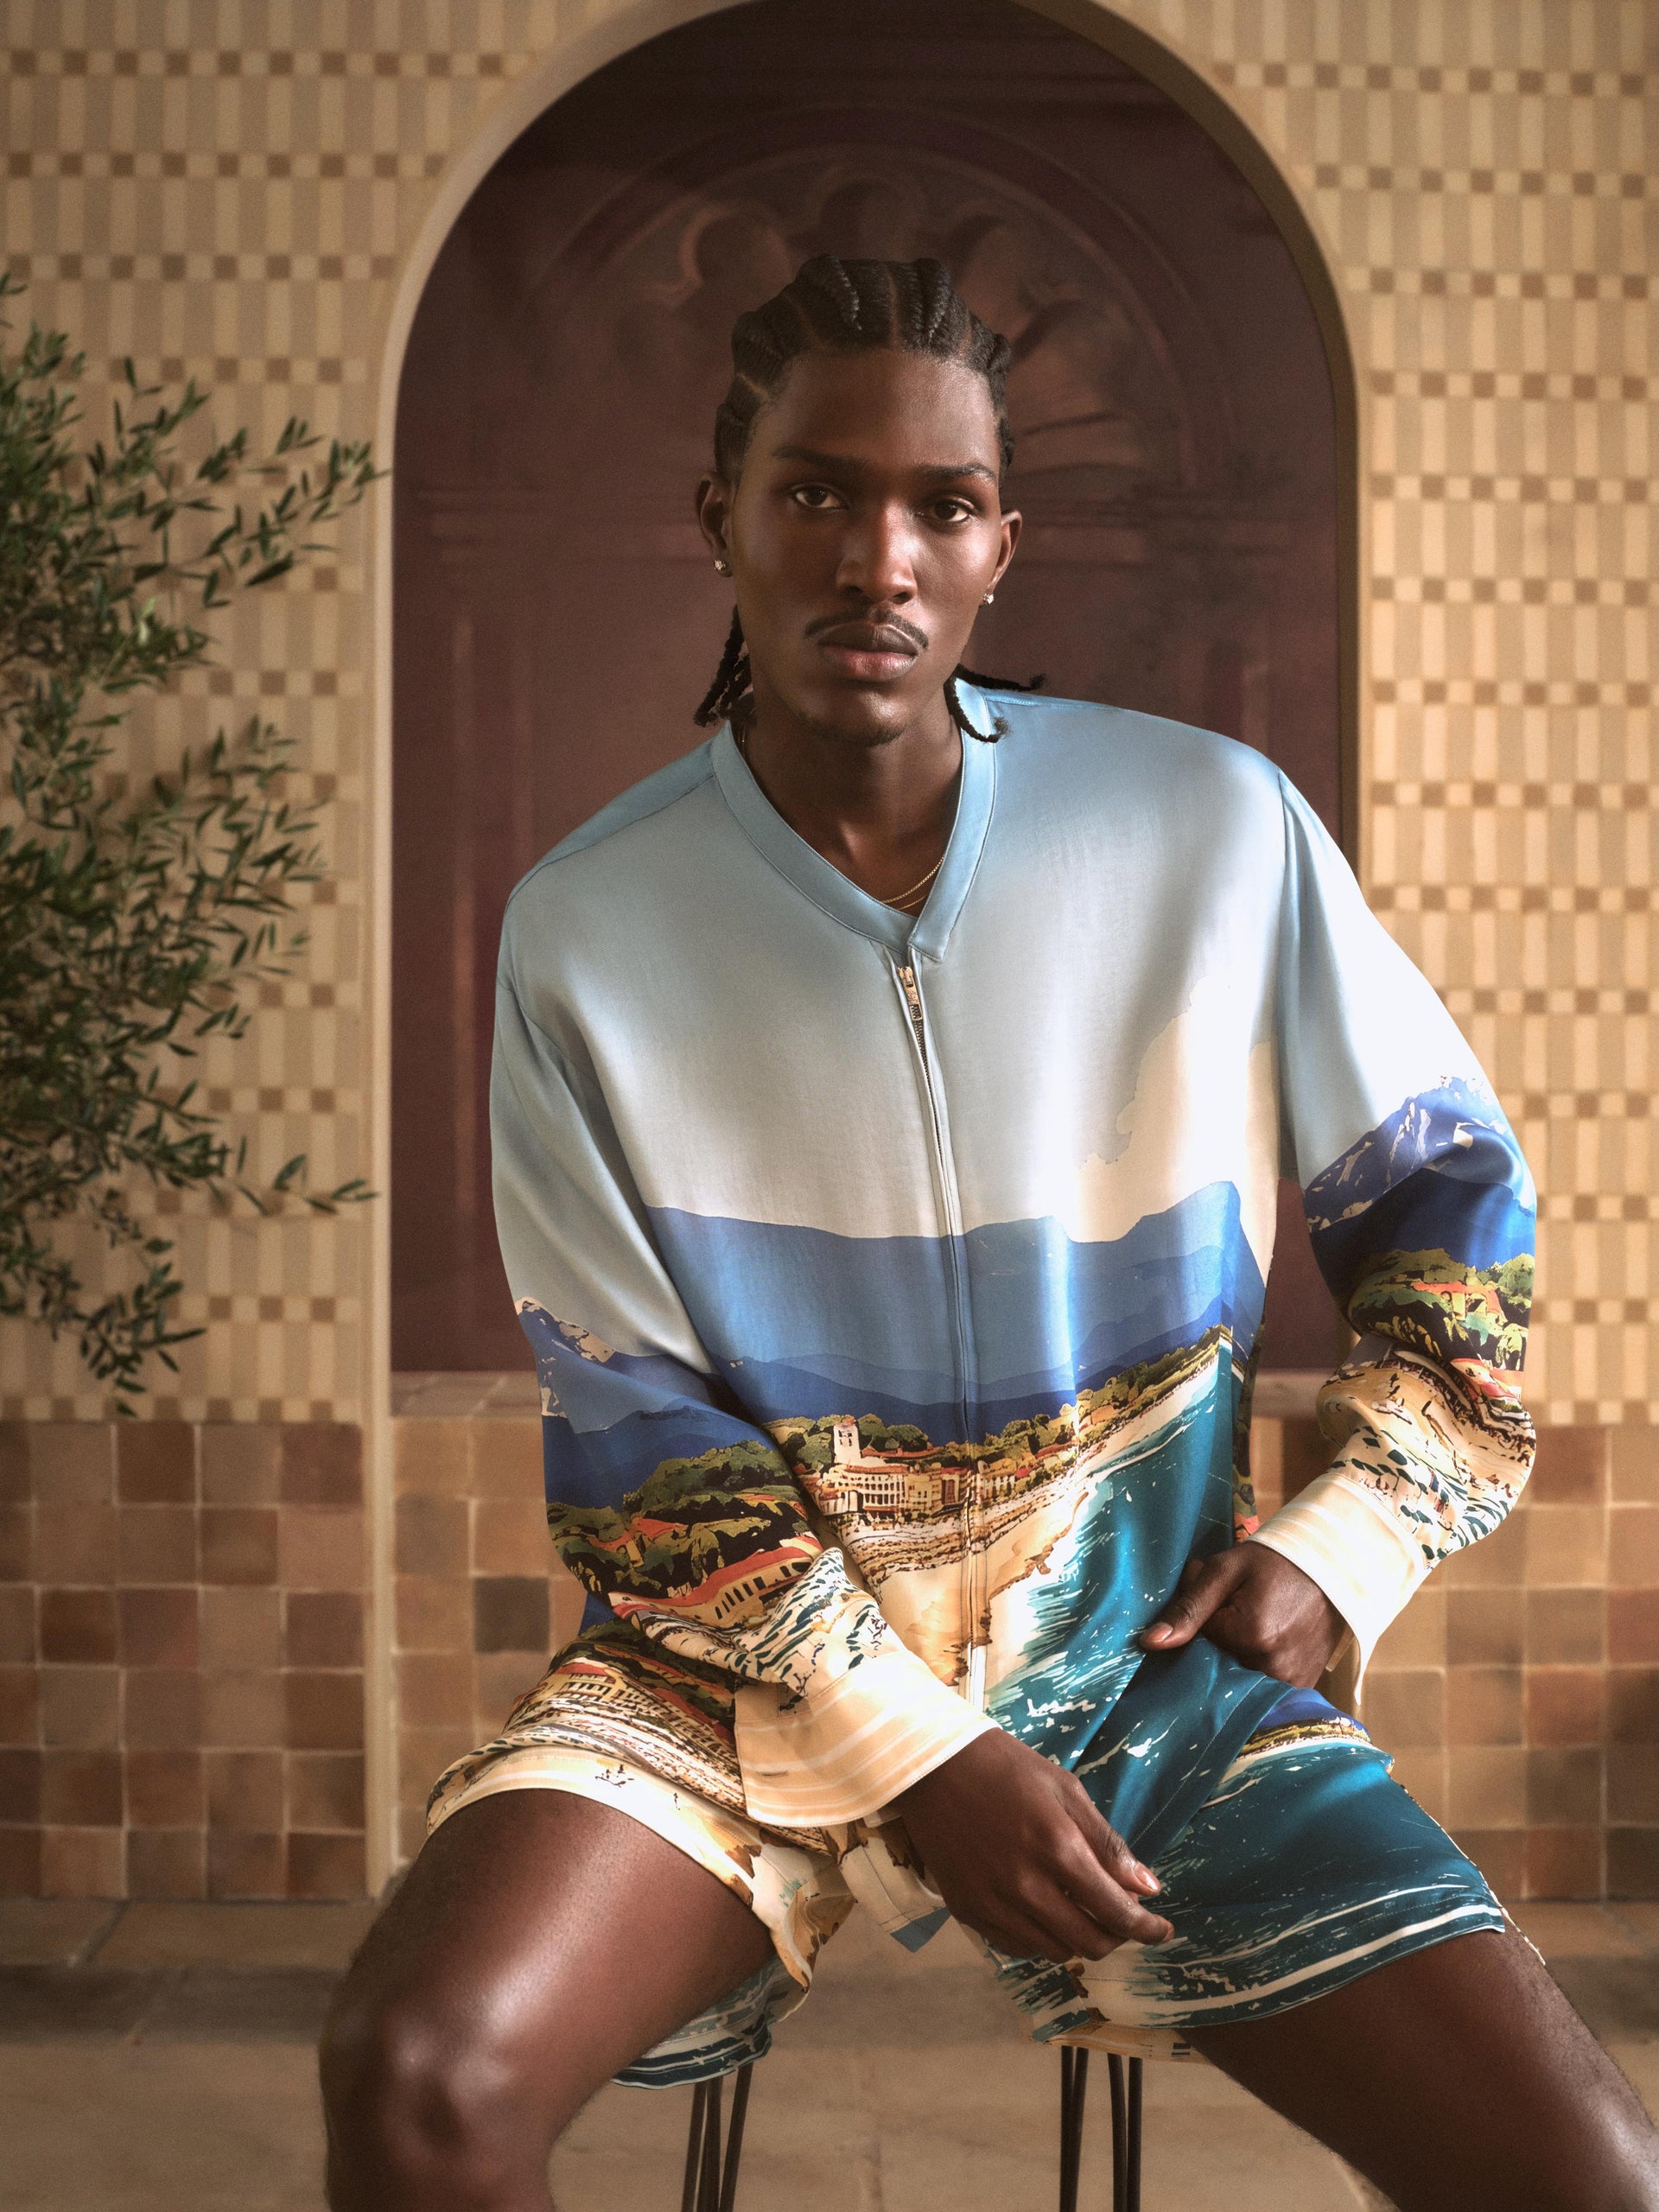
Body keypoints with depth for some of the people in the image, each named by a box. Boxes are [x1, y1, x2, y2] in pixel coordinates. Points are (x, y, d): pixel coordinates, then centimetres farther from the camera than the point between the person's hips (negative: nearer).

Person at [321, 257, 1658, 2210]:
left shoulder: (1217, 832, -4)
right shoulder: (584, 927, -5)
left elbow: (1450, 1189, 9)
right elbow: (630, 1426, -5)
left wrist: (1348, 1537, -3)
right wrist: (918, 1755, -14)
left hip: (1142, 1651, 1)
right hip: (756, 1661, 0)